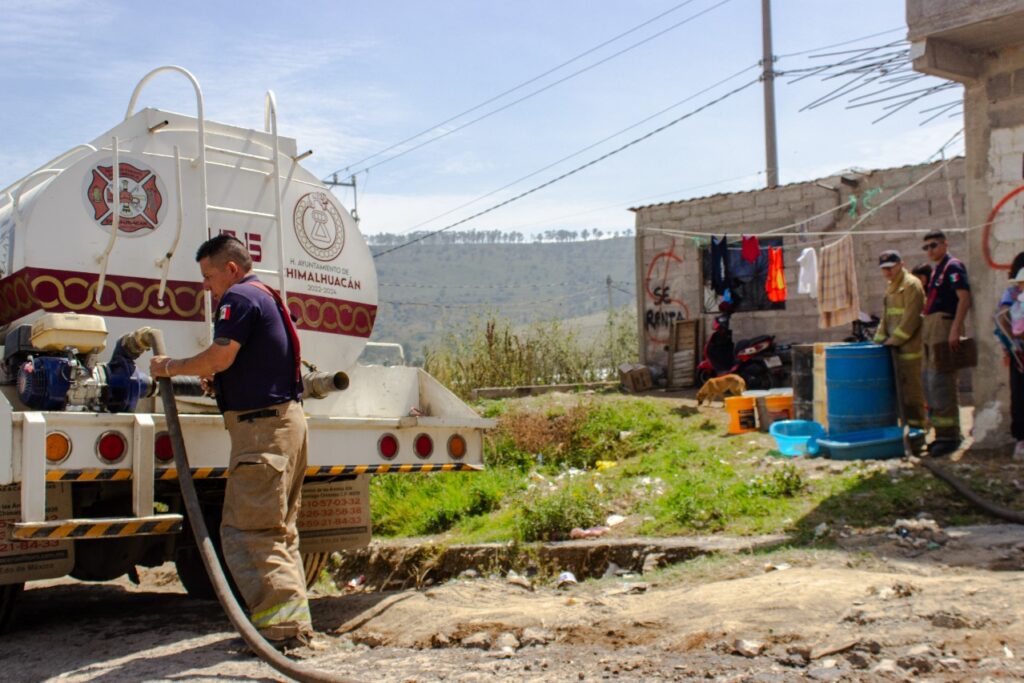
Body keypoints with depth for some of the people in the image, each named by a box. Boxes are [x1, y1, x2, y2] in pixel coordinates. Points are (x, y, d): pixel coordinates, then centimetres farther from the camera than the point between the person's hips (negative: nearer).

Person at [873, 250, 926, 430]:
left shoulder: (911, 284, -9)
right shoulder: (891, 288, 20)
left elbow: (911, 317, -17)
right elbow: (887, 317, 24)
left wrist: (894, 339, -16)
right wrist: (880, 339, 13)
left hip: (910, 347, -9)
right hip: (897, 348, 9)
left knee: (912, 390, -6)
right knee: (901, 390, 10)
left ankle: (917, 428, -1)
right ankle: (907, 424, 16)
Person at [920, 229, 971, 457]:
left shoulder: (953, 267, -8)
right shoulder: (936, 269, 20)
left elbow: (964, 298, -18)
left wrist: (955, 330, -25)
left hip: (944, 327, -10)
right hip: (930, 331, 10)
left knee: (940, 382, -11)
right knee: (930, 383, 11)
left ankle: (949, 435, -6)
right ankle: (942, 433, 19)